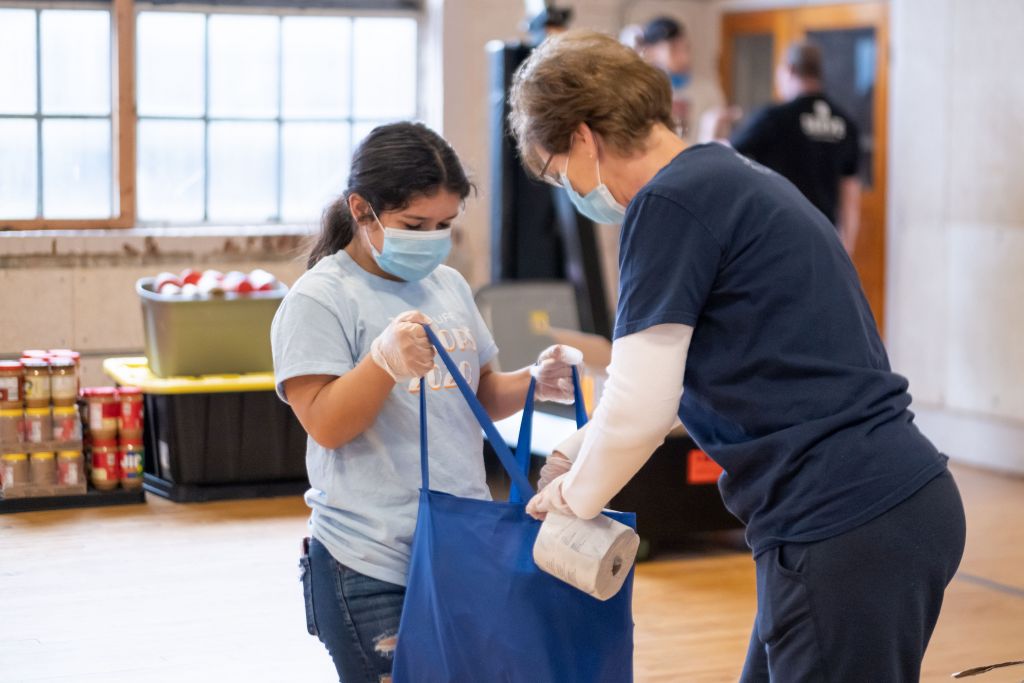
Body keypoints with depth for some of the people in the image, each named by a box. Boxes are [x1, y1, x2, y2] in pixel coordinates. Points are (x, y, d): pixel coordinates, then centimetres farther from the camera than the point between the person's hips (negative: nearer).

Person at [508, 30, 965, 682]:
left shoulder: (670, 203, -13)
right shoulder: (730, 177, 17)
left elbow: (639, 410, -16)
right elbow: (671, 375, 29)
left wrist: (573, 498, 3)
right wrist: (574, 456, 32)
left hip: (845, 530, -9)